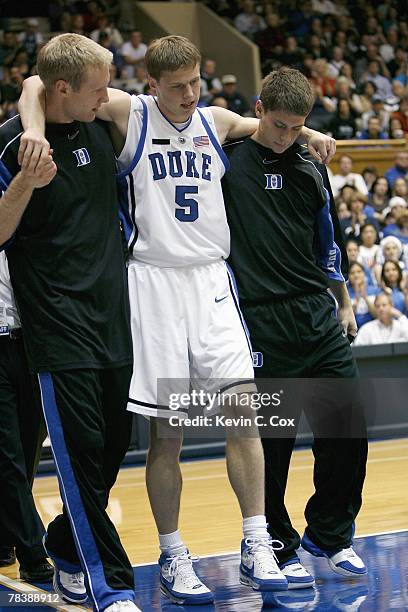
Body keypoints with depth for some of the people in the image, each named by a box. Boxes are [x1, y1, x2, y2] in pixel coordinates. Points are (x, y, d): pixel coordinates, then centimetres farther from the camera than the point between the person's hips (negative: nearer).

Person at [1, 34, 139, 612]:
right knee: (82, 452, -7)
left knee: (114, 445, 10)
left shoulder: (100, 125, 8)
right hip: (57, 321, -6)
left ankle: (66, 551, 31)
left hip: (114, 315, 6)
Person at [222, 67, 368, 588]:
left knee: (347, 427, 4)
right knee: (272, 441, 1)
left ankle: (330, 534, 21)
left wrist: (344, 304, 23)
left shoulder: (309, 172, 13)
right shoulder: (226, 161, -2)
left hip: (318, 316, 5)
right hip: (262, 324, -5)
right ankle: (277, 546, 17)